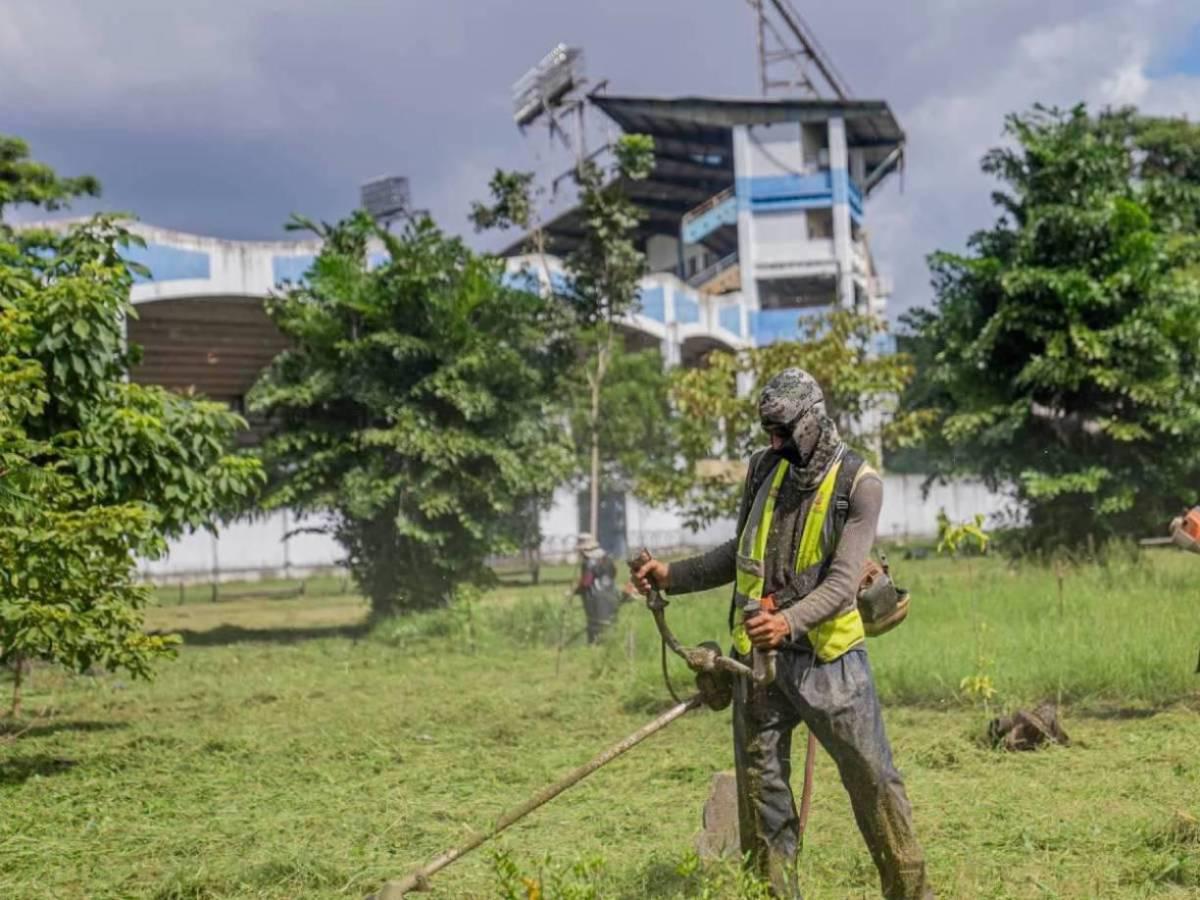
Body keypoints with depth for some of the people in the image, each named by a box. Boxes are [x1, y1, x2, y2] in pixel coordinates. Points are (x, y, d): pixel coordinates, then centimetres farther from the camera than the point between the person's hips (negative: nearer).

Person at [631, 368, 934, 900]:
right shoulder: (763, 468, 6)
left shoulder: (859, 484, -9)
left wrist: (790, 621, -35)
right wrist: (672, 576, 6)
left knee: (872, 776, -2)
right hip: (757, 652, 5)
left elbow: (843, 581, -18)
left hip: (827, 654, -4)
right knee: (760, 784, 8)